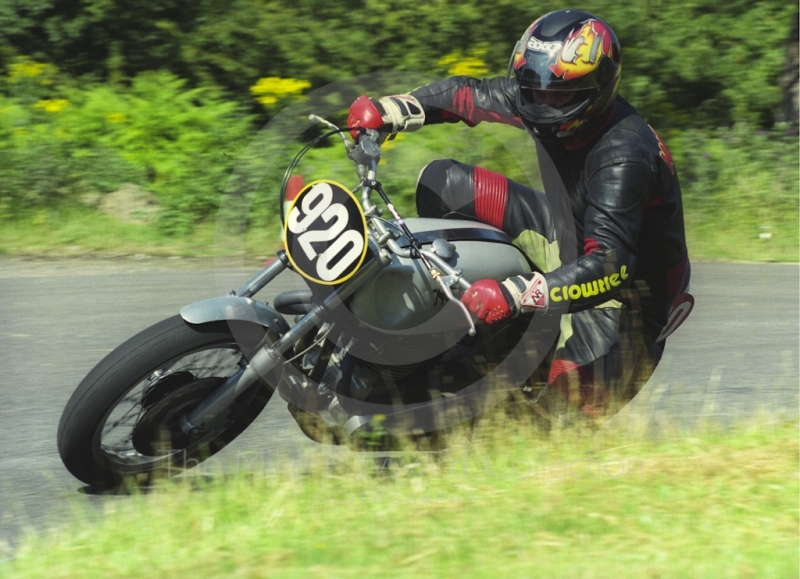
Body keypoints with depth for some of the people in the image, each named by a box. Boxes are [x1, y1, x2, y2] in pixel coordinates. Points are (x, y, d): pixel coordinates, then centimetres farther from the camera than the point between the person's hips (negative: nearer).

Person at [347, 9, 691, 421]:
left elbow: (609, 265, -43)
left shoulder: (624, 156, -35)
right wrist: (386, 111, -11)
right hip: (570, 242, 8)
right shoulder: (541, 96, -12)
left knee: (579, 398, -35)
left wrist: (516, 295, -54)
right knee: (440, 180, 1)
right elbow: (465, 95, 4)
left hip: (628, 279, -8)